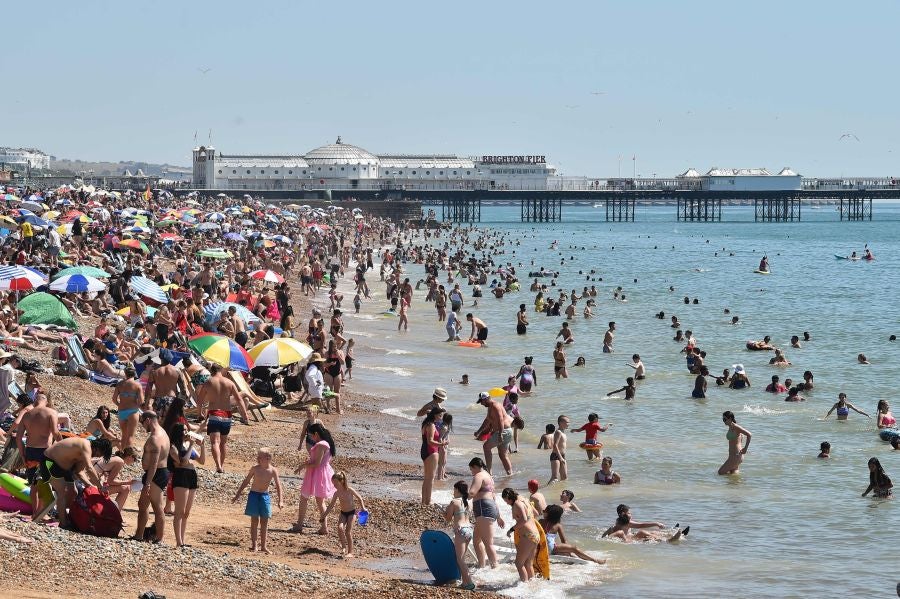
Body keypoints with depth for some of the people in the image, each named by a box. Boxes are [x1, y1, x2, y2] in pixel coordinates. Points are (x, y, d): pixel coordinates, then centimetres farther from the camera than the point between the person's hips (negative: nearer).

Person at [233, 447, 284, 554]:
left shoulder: (273, 471, -8)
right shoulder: (255, 469, -8)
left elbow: (278, 486, -4)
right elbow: (246, 482, 3)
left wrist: (280, 501, -10)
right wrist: (238, 495, 6)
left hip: (265, 496, 1)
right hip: (254, 495, -1)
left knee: (264, 522, 6)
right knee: (254, 521, 2)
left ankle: (263, 546, 15)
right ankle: (253, 545, 9)